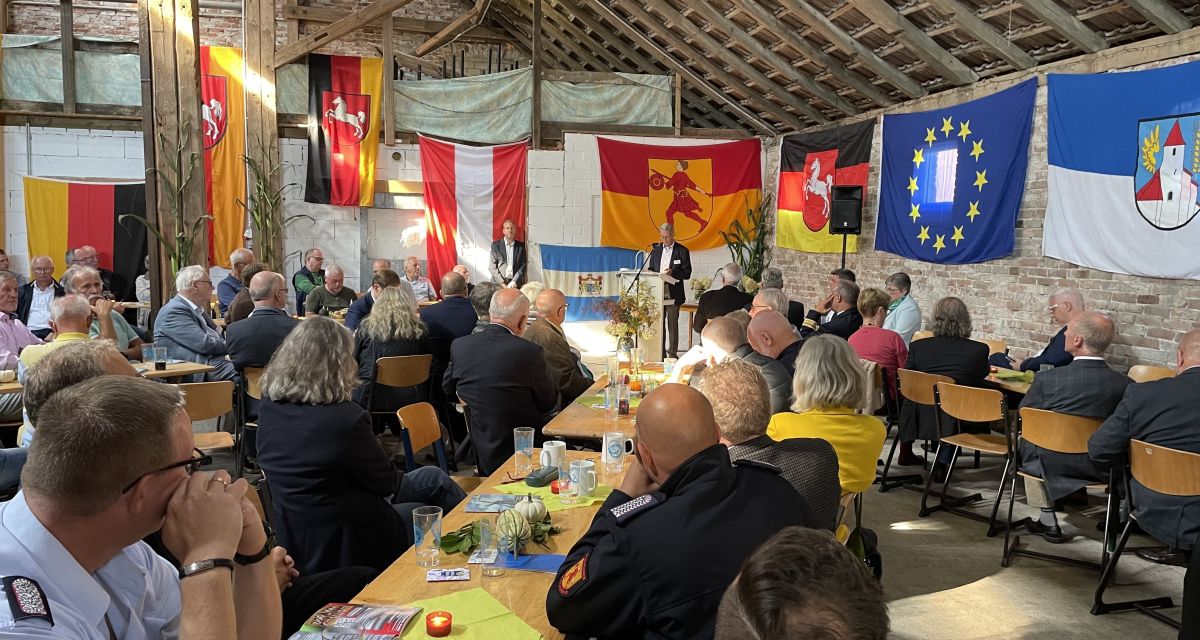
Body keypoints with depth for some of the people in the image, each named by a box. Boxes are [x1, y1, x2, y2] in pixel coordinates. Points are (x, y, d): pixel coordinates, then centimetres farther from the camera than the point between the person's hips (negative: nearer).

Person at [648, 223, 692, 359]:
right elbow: (650, 269, 16)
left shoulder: (682, 251, 0)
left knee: (672, 325, 1)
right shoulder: (656, 249, 12)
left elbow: (687, 273, -4)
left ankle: (673, 353, 7)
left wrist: (673, 272, -20)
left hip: (673, 295, -3)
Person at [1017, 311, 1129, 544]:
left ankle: (1047, 520, 30)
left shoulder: (1046, 379, -20)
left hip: (1052, 464, -2)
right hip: (1103, 468, 2)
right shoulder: (1125, 385, -16)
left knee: (1027, 443, 27)